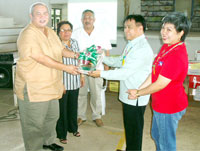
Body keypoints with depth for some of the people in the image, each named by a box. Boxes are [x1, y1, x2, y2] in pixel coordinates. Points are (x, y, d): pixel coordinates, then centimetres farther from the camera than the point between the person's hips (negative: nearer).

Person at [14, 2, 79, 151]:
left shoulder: (51, 32, 8)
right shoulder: (27, 35, -19)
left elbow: (61, 49, 15)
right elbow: (42, 59, -25)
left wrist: (73, 54, -5)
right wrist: (66, 67, -22)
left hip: (51, 86, 9)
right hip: (33, 89, -8)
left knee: (52, 116, 23)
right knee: (35, 123, 4)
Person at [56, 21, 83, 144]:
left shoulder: (75, 42, 7)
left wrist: (81, 76, 18)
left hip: (75, 82, 6)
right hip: (62, 83, -6)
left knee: (73, 106, 19)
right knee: (62, 108, 5)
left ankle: (73, 128, 39)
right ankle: (61, 134, 23)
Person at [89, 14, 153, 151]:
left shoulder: (143, 49, -23)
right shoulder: (131, 44, 10)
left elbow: (125, 73, -26)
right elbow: (120, 61, 18)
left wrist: (102, 74, -21)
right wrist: (102, 58, 7)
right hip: (128, 95, 10)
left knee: (134, 130, 8)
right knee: (129, 127, 24)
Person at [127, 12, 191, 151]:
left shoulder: (177, 57, -29)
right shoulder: (166, 47, 1)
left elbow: (159, 85, -25)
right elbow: (154, 73, 4)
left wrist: (138, 93, -10)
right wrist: (138, 90, -1)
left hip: (169, 107, -9)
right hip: (160, 104, 9)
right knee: (156, 135, 28)